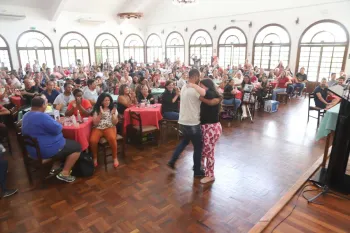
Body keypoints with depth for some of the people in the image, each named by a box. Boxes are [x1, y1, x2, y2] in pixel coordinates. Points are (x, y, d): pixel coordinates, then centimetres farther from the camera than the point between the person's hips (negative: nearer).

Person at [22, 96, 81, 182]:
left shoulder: (26, 116, 6)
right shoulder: (41, 116, -26)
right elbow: (57, 129, -22)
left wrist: (54, 122, 4)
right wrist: (59, 124, -2)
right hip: (46, 150, -10)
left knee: (68, 142, 28)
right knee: (76, 147, 1)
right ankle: (64, 173, -1)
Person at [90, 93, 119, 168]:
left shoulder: (113, 109, 8)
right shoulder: (96, 110, 5)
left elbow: (115, 122, 3)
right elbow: (95, 123, -2)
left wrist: (113, 114, -11)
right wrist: (101, 114, -10)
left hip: (109, 127, 0)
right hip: (98, 128, 1)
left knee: (112, 138, -34)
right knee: (92, 140, -30)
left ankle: (115, 158, -15)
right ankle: (95, 158, -3)